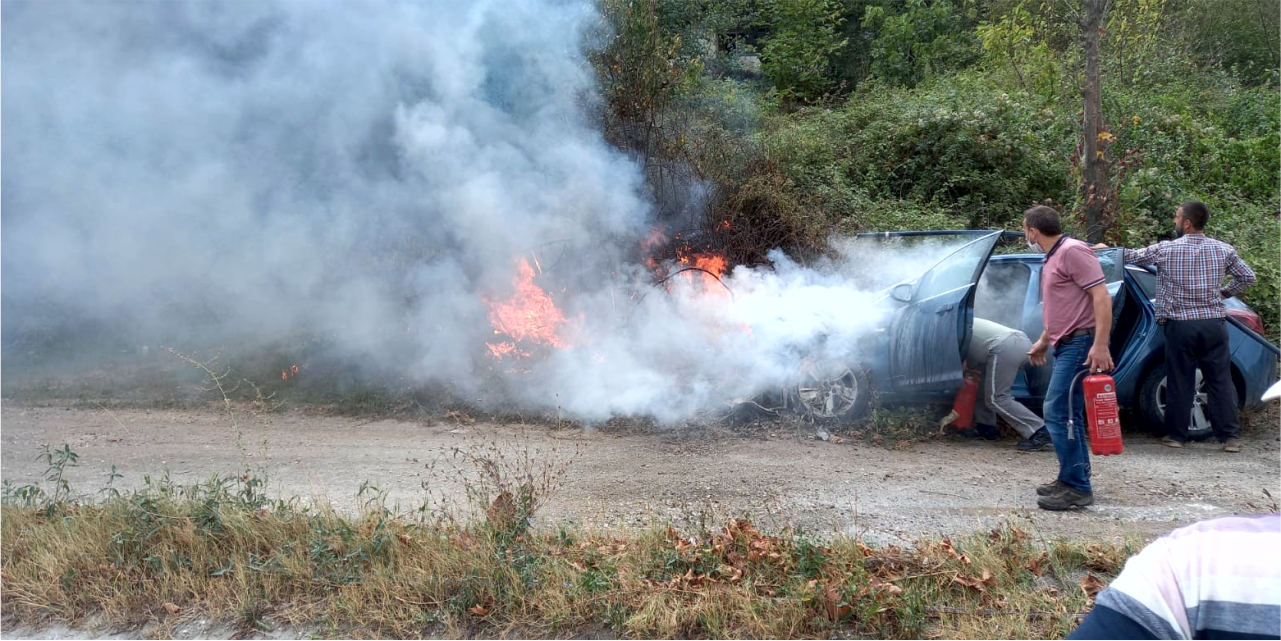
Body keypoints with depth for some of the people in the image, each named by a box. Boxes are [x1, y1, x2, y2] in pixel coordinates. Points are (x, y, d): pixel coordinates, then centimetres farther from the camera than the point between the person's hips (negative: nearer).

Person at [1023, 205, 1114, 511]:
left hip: (1081, 343, -11)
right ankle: (1073, 480, 23)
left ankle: (1076, 488, -10)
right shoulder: (1052, 258, 19)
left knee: (1058, 413, -13)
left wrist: (1101, 345, -26)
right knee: (1069, 415, 15)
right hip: (1066, 345, 11)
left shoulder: (1072, 252, -12)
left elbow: (1101, 297, -20)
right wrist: (1043, 341, 35)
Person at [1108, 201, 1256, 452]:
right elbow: (1247, 276, 11)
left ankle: (1176, 434, 13)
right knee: (1220, 380, 5)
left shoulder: (1165, 250, -5)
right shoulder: (1222, 249, 3)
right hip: (1214, 323, 2)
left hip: (1180, 325, -2)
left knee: (1179, 382, 6)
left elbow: (1130, 256, 4)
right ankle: (1229, 436, 6)